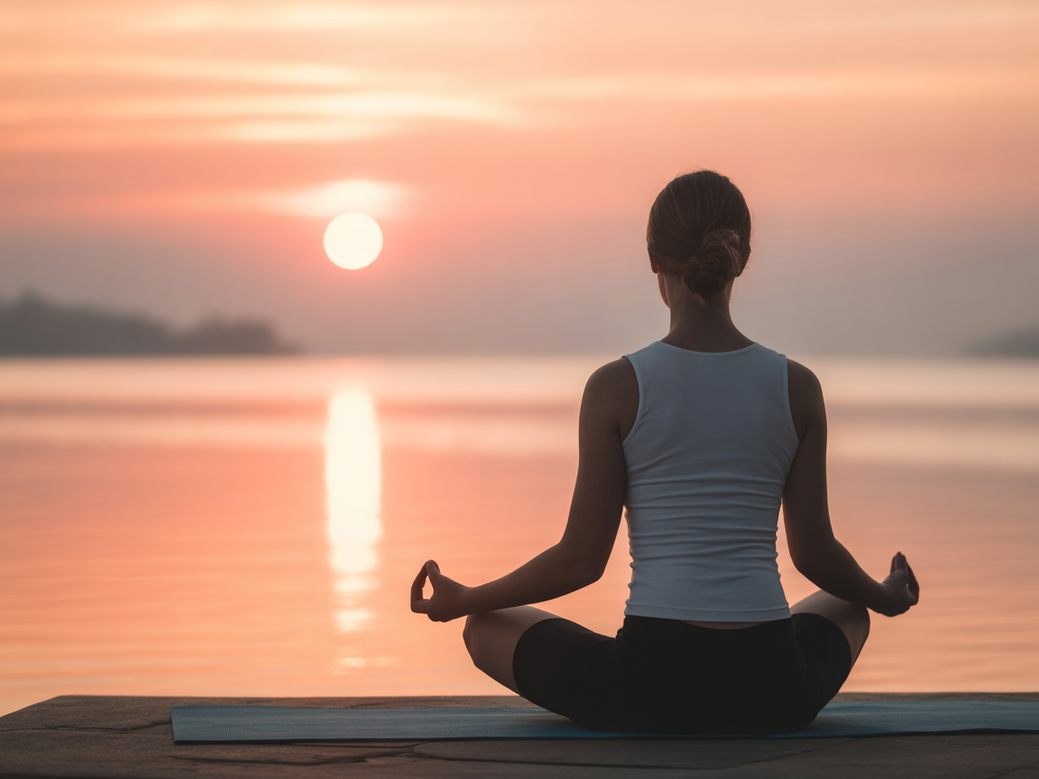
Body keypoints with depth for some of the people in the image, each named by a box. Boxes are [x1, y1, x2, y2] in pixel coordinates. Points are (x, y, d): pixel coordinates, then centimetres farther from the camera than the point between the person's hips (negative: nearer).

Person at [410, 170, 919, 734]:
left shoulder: (616, 387, -6)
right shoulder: (797, 388, 0)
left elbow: (582, 559, -3)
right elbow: (814, 553, 7)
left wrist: (465, 600, 14)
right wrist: (883, 598, 30)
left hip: (647, 690, -3)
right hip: (770, 690, 3)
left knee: (485, 627, 24)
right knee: (846, 609, 38)